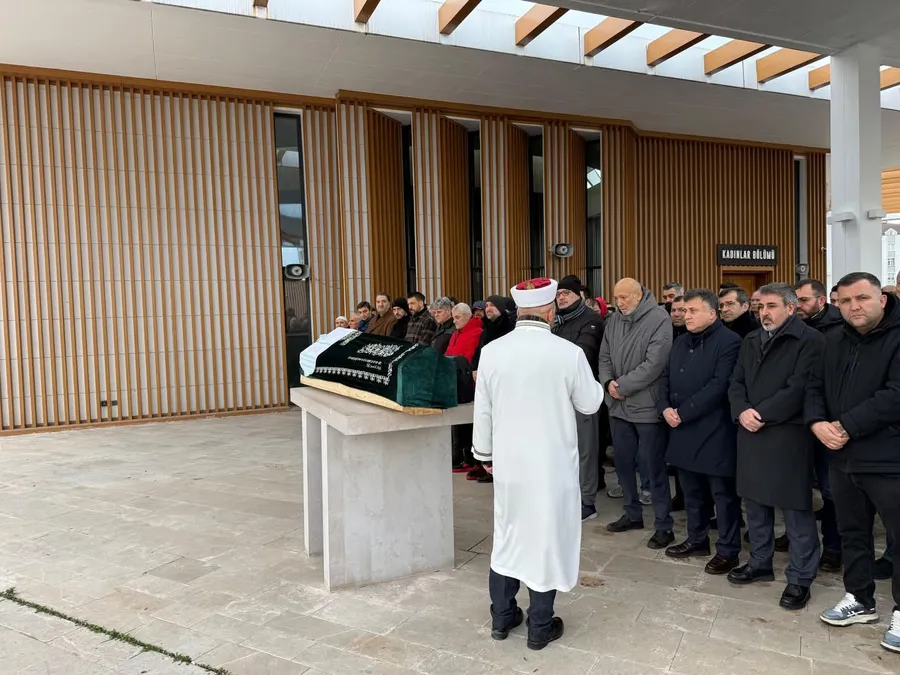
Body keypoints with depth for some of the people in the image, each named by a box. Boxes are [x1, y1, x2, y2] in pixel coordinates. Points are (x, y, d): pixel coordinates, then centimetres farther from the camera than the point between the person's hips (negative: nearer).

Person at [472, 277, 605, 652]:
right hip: (552, 462, -3)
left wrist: (485, 452, 15)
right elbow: (590, 404, -3)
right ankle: (540, 626, 23)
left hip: (507, 459, 3)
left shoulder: (491, 351, -7)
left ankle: (501, 617, 31)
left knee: (507, 534, 18)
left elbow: (482, 411, 1)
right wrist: (594, 384, 18)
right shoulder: (569, 352, -16)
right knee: (546, 537, 10)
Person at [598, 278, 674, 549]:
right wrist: (608, 382, -9)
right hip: (618, 406, 7)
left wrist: (622, 385, -15)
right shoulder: (614, 320, 9)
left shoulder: (659, 319, -12)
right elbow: (604, 357, 10)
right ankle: (633, 514, 32)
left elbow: (654, 364, -19)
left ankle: (664, 525, 15)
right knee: (623, 461, 15)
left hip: (646, 406, -6)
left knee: (653, 466, 1)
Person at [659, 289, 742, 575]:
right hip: (683, 430, 7)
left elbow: (718, 385, -20)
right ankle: (697, 539, 32)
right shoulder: (681, 341, 14)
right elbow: (665, 377, 14)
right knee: (692, 491, 17)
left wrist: (682, 412, -18)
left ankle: (728, 550, 17)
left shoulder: (729, 341, -11)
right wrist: (665, 407, -4)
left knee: (723, 494, 5)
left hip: (714, 431, -7)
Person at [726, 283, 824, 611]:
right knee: (755, 502, 16)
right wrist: (742, 411, -8)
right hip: (751, 434, 7)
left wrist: (761, 414, -16)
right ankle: (760, 563, 32)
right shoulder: (750, 341, 16)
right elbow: (736, 383, 11)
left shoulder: (809, 340, -7)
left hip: (788, 436, -7)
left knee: (796, 509, 1)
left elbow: (798, 388, -15)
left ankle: (800, 579, 14)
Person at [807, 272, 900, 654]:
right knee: (852, 533, 18)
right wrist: (817, 423, -7)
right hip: (843, 459, 7)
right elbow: (816, 387, 12)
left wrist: (846, 427, -19)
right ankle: (860, 600, 34)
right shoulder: (834, 341, 11)